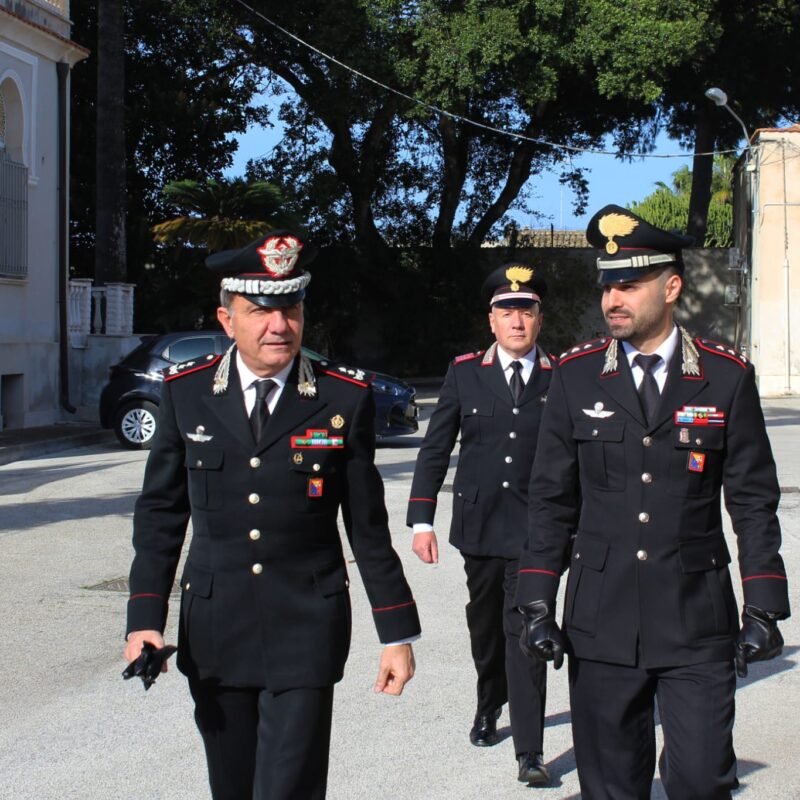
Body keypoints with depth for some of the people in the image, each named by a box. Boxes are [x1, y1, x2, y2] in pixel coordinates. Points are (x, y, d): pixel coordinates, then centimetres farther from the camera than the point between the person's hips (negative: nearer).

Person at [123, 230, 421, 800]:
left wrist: (398, 634, 2)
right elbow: (161, 512, 6)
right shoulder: (186, 393, 0)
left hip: (306, 632, -2)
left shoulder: (345, 400, -4)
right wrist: (146, 617, -2)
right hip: (213, 633, 3)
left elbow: (368, 528, 0)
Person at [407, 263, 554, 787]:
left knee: (525, 630, -9)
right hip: (478, 525, 2)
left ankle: (530, 752, -7)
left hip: (534, 527, -2)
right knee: (485, 622, 18)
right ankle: (490, 706, 42)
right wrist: (422, 519, -1)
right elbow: (436, 448, 3)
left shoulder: (561, 378, -1)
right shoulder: (465, 372, 2)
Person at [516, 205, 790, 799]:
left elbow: (754, 501, 2)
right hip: (601, 621, 1)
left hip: (698, 620, -1)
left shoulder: (727, 377, -1)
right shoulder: (577, 375, 2)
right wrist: (538, 603, 1)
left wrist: (762, 608, -3)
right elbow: (552, 498, 5)